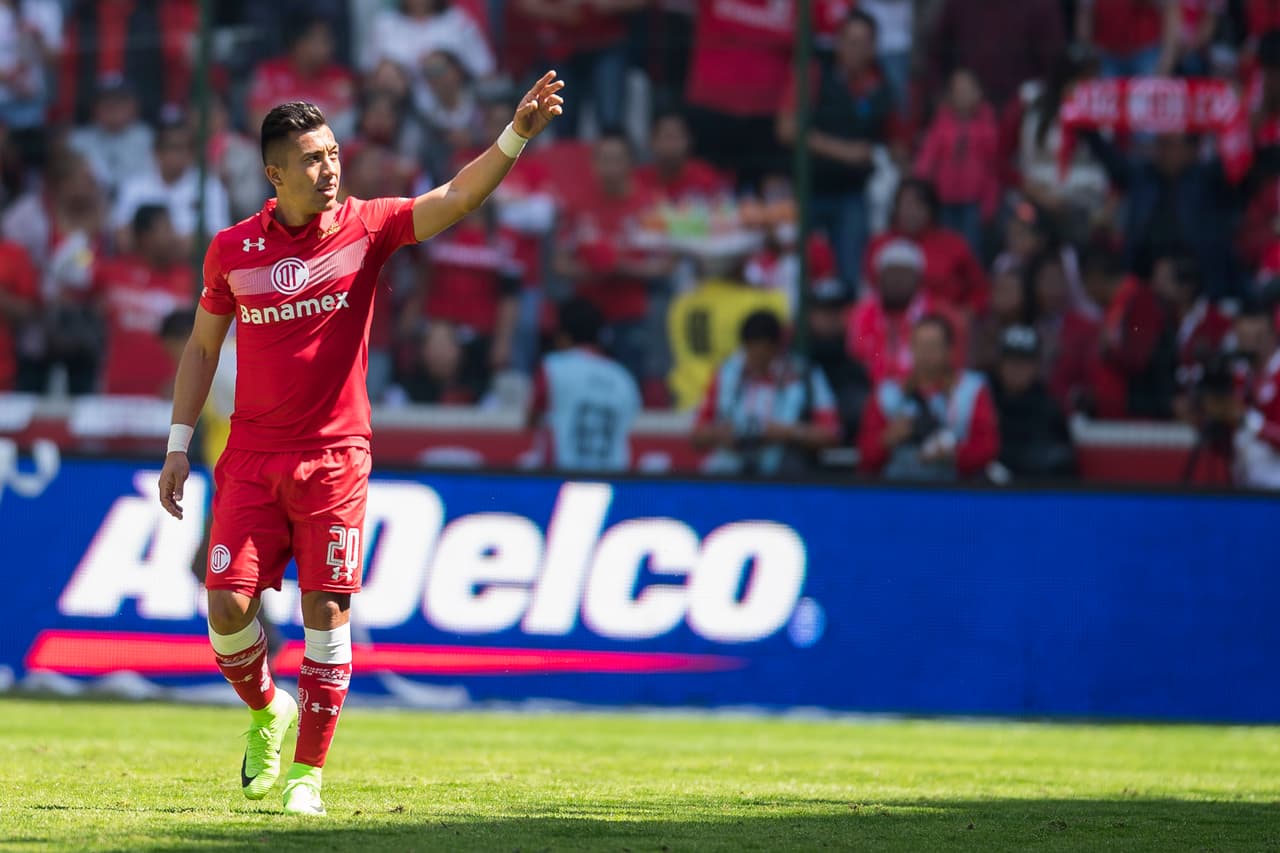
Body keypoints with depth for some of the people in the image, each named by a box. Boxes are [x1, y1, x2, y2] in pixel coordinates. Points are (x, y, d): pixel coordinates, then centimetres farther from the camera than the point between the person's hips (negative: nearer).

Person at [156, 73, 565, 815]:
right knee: (227, 605, -8)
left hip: (335, 457, -1)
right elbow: (202, 346, 13)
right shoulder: (232, 250, 2)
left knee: (327, 613, -5)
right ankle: (268, 712, 22)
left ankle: (309, 772, 6)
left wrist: (516, 135, -29)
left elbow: (458, 198, -14)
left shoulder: (365, 228, -2)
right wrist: (179, 444, 9)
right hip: (252, 456, 1)